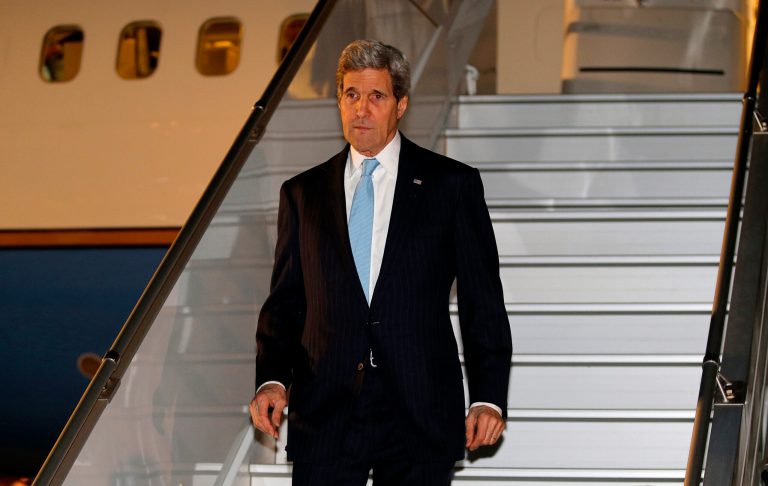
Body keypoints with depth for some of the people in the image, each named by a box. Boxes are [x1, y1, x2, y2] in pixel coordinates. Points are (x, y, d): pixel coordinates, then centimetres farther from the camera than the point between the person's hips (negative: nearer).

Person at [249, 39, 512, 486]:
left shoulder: (453, 184, 5)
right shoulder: (303, 193, 12)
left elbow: (483, 302, 3)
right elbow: (284, 302, 12)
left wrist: (489, 398, -4)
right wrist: (272, 380, -5)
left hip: (419, 417, -1)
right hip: (325, 416, 2)